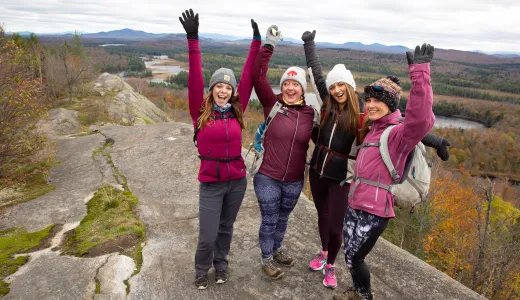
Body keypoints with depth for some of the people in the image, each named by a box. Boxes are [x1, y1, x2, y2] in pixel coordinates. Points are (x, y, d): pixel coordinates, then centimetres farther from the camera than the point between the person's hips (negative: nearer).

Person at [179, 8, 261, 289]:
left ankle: (221, 265, 43)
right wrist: (193, 39, -23)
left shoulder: (236, 111, -1)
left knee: (226, 228, 19)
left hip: (237, 181, 3)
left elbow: (248, 78, -2)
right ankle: (201, 270, 32)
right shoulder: (200, 112, -7)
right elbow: (194, 80, -17)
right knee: (208, 235, 3)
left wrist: (256, 42, -3)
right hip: (211, 183, -2)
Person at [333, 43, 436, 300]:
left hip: (374, 211, -8)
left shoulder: (399, 133, -15)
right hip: (354, 205, 8)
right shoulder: (371, 129, 12)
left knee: (354, 258, 8)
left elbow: (422, 120, -38)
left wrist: (420, 73, -42)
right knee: (351, 254, 20)